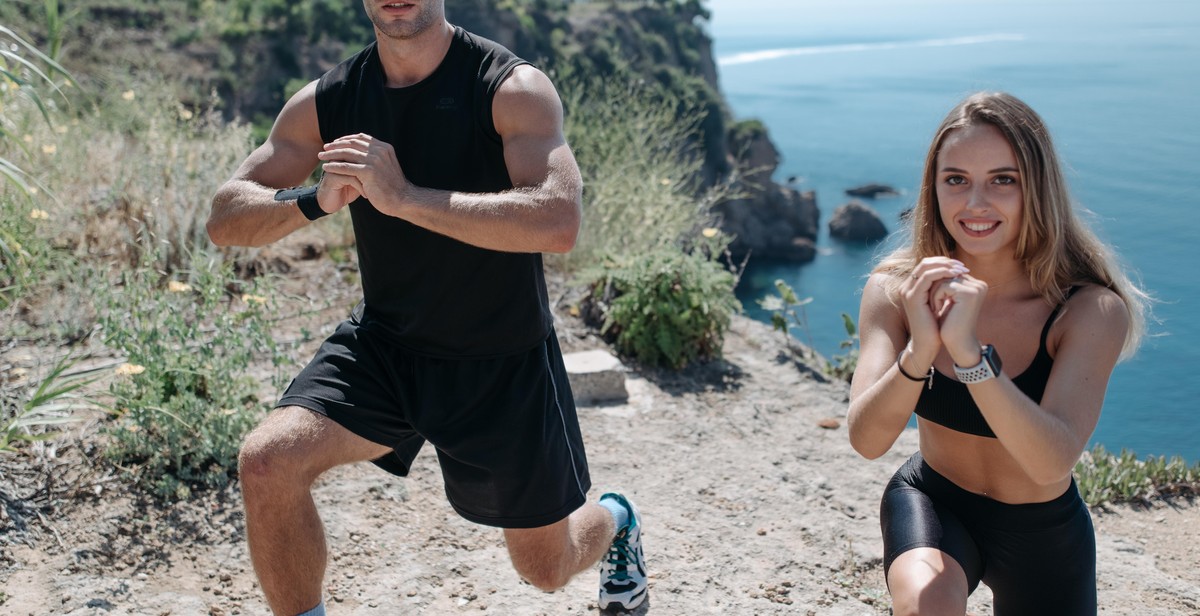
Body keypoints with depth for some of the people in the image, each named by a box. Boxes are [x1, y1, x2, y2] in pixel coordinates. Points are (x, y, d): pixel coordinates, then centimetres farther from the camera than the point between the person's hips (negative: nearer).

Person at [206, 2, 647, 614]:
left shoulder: (512, 88, -17)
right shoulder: (327, 102, -5)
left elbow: (557, 222, -33)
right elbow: (225, 219, -4)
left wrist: (402, 196, -36)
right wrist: (314, 200, -25)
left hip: (505, 362, -3)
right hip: (382, 346, 3)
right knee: (266, 461, -23)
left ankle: (616, 521, 50)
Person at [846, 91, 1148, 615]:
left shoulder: (1090, 310, -22)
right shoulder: (896, 290, -16)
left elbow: (1052, 462, -33)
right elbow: (867, 440, -25)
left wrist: (970, 351, -46)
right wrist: (917, 352, -42)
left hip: (1041, 537, 1)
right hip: (931, 504, 0)